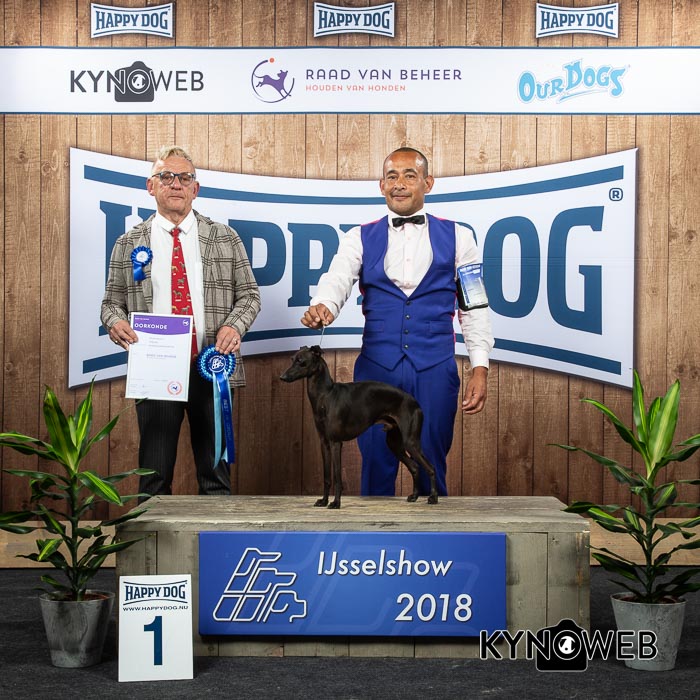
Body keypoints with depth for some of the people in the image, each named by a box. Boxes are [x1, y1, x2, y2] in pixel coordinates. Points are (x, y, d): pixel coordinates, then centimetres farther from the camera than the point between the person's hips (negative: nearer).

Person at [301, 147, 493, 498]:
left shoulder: (457, 237, 6)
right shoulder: (360, 238, 8)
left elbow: (474, 306, 6)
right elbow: (337, 278, -9)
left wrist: (480, 368, -2)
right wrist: (321, 307, -32)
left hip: (435, 369, 0)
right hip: (376, 366, 1)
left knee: (432, 467, 5)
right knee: (376, 466, 5)